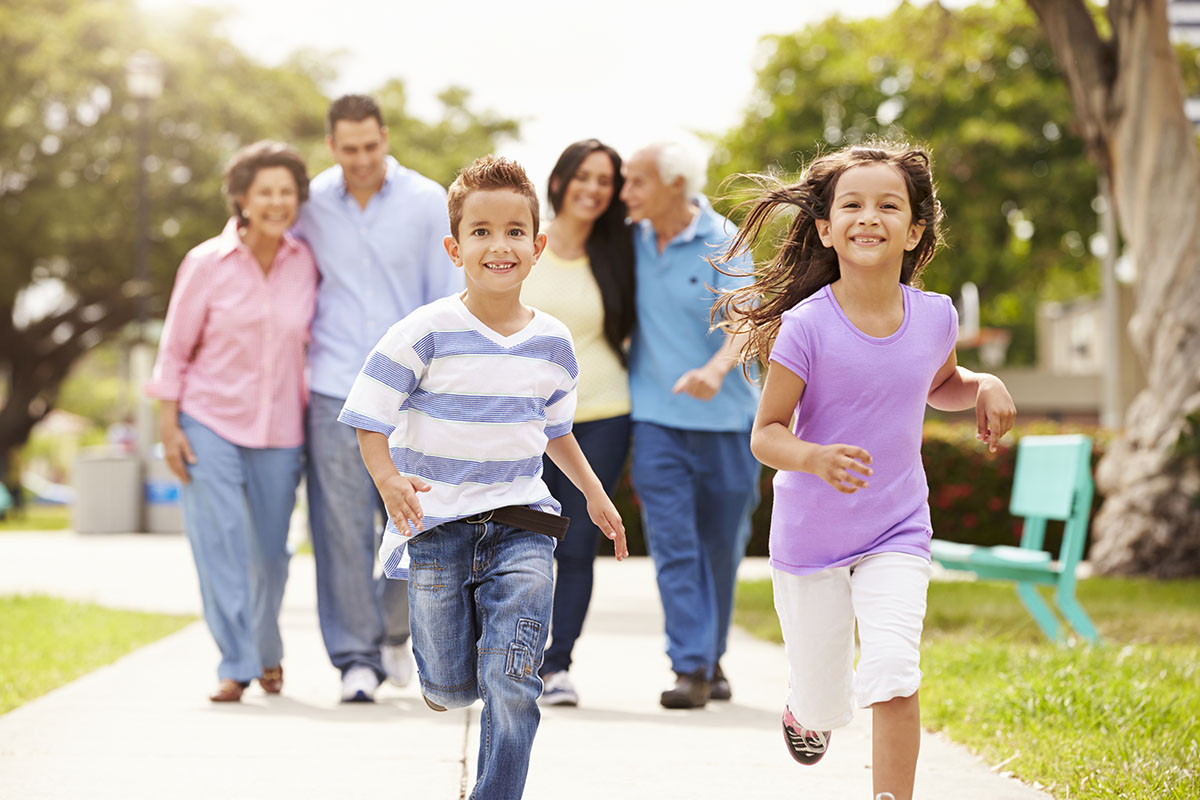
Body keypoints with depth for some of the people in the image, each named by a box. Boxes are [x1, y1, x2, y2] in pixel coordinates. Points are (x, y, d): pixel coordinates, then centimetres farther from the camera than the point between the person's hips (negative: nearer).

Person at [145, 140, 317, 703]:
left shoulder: (305, 263, 0)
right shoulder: (206, 264, -7)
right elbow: (175, 350, -2)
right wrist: (168, 426, -6)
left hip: (280, 430, 2)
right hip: (209, 422, -2)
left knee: (271, 551, 8)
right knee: (219, 544, -11)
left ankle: (267, 651, 32)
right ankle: (235, 667, -6)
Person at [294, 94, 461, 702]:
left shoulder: (428, 202, 1)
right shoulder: (310, 204, 3)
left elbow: (448, 302, 3)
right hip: (335, 393, 0)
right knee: (343, 531, -2)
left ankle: (394, 630, 27)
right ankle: (356, 658, 8)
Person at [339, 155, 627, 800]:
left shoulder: (553, 343, 4)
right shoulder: (425, 333, -10)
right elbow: (368, 419, -8)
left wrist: (594, 493, 22)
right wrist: (389, 482, -24)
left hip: (521, 524, 2)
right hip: (438, 526, -2)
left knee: (512, 684, -10)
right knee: (451, 688, 7)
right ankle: (447, 662, 42)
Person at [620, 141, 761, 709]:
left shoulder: (722, 243, -8)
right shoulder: (631, 241, 3)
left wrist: (716, 369, -39)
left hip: (724, 417, -2)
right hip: (657, 416, 2)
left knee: (721, 545, 10)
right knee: (673, 545, -9)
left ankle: (710, 657, 28)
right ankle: (690, 668, -10)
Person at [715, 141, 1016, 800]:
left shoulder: (935, 317, -5)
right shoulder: (807, 326, -18)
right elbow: (766, 433, -14)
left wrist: (985, 387, -4)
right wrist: (816, 458, -35)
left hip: (897, 532, 2)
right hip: (809, 536, -2)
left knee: (894, 673, -21)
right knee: (824, 706, 11)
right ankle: (804, 706, 49)